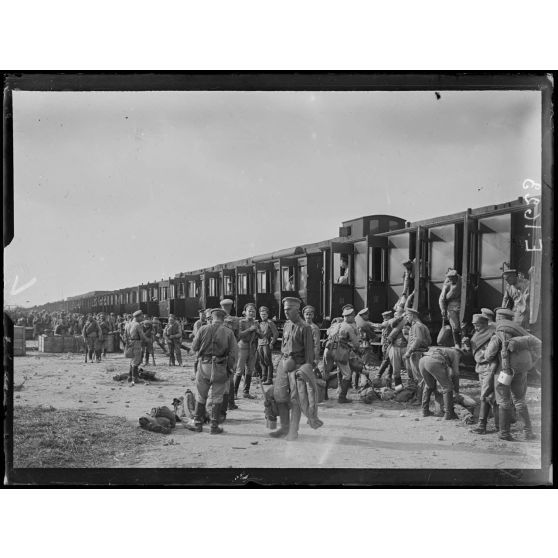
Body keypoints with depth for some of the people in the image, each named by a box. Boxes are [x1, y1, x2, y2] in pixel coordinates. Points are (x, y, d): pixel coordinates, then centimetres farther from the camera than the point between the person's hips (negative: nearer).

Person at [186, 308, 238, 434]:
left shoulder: (203, 329, -3)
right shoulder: (228, 332, -3)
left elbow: (194, 347, 1)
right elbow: (233, 354, -6)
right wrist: (228, 368, 5)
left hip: (204, 365, 0)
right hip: (220, 367, 0)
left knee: (201, 396, 13)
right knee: (217, 398, 9)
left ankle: (198, 424, 19)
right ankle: (214, 426, 12)